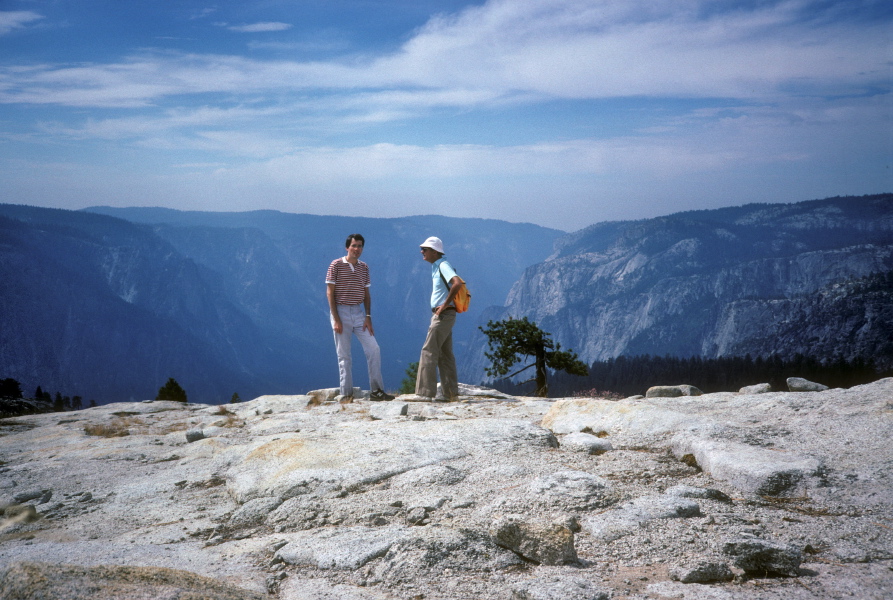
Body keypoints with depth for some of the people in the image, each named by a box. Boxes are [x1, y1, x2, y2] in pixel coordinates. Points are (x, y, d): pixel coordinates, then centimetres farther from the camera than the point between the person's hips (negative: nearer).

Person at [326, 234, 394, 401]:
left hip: (359, 313, 4)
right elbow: (330, 293, -7)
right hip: (341, 312, -4)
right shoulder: (336, 265, -5)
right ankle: (347, 394, 6)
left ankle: (376, 390, 3)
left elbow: (366, 294, 13)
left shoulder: (364, 267, 10)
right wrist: (336, 318, -13)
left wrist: (368, 317, 2)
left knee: (374, 349, -4)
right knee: (344, 355, 0)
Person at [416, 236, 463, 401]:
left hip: (443, 314, -10)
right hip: (442, 315, 10)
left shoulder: (443, 265, -13)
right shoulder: (436, 267, 17)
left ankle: (426, 392, -10)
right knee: (445, 355, 10)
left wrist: (445, 304, -22)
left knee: (429, 351, -10)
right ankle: (451, 393, 12)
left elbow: (457, 283, -28)